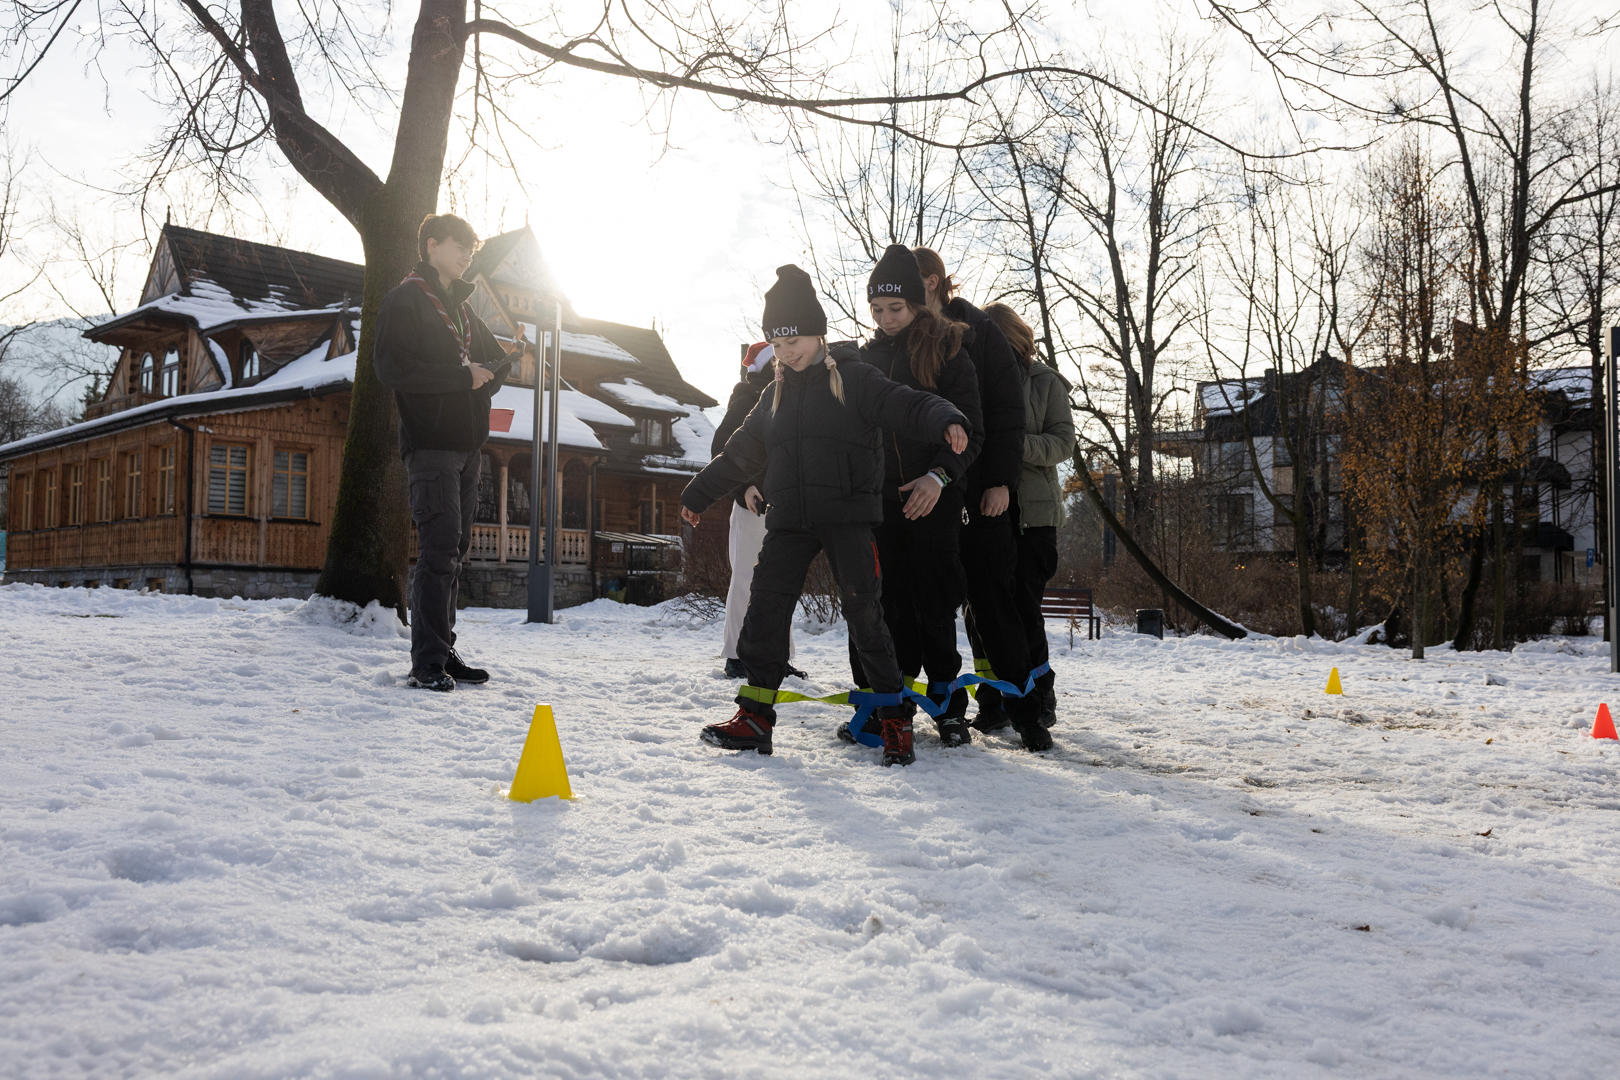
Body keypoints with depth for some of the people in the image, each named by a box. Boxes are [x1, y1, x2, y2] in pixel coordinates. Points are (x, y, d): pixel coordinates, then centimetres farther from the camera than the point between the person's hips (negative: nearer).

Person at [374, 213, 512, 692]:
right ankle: (427, 662, -11)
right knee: (440, 549, -13)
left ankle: (443, 652, 14)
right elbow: (391, 366, -17)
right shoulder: (405, 299, -3)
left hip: (467, 445, 8)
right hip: (430, 442, -8)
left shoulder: (461, 307, 23)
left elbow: (498, 362, 24)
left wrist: (484, 376, 0)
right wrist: (462, 377, -14)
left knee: (454, 550, 8)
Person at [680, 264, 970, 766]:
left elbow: (908, 405, -11)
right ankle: (755, 716, 10)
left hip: (847, 517, -5)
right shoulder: (775, 398, 18)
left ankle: (895, 719, 3)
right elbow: (739, 453, 29)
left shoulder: (855, 381, 1)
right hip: (789, 522, 5)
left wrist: (946, 421, -33)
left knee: (864, 614, -7)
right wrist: (699, 494, 37)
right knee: (765, 610, 0)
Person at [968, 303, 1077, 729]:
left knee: (1023, 607, -7)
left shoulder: (1045, 382, 7)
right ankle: (995, 701, 9)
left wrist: (1016, 444, -18)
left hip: (1031, 510, -3)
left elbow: (1063, 442, -2)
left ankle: (1039, 699, 7)